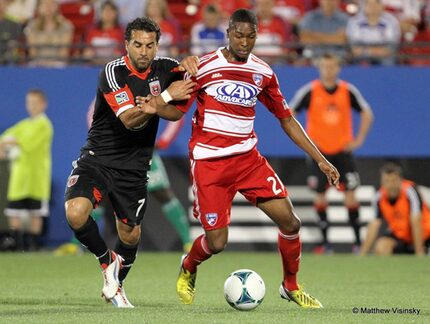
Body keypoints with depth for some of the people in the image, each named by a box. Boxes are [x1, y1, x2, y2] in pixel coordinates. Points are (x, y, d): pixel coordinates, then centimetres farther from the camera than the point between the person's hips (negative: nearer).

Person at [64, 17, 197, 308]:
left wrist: (188, 63, -11)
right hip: (97, 160, -4)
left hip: (134, 170, 4)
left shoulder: (162, 68, 0)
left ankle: (115, 286, 37)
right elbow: (130, 120, -23)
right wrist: (166, 96, -28)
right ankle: (107, 261, 2)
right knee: (76, 213, -26)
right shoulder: (113, 72, -16)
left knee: (131, 235, 9)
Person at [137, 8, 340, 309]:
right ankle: (188, 268, 28)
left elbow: (287, 119, 13)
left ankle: (291, 286, 16)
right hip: (208, 161, -4)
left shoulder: (262, 73, 5)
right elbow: (178, 111, 0)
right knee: (217, 243, -8)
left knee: (290, 221, -8)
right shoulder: (204, 67, -7)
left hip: (247, 157, 4)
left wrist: (320, 159, 9)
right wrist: (156, 108, -25)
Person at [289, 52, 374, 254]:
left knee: (350, 196, -6)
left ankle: (358, 241, 0)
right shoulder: (310, 91, -6)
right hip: (319, 152, -1)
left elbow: (366, 114, 10)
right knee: (320, 197, -1)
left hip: (343, 150, 1)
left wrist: (359, 139, 1)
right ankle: (325, 242, 8)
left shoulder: (348, 91, -2)